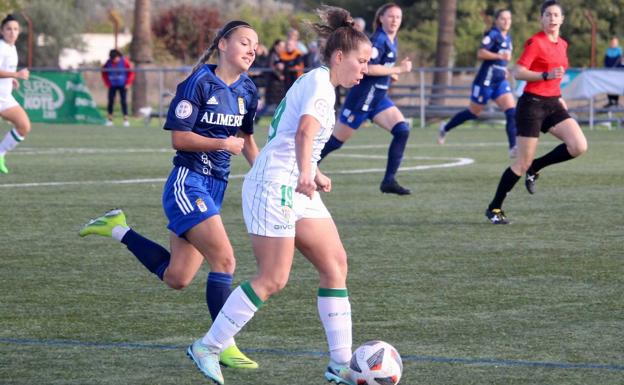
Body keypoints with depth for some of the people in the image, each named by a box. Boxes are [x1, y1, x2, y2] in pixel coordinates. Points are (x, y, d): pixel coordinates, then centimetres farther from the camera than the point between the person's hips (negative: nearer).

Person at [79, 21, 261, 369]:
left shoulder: (247, 91, 9)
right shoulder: (200, 83, -12)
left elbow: (246, 139, 23)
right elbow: (179, 138, -13)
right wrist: (222, 144, -18)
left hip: (215, 189, 8)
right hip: (187, 183, -8)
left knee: (176, 278, 8)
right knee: (224, 260, -17)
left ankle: (118, 229, 25)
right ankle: (223, 345, -8)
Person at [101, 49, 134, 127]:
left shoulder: (124, 62, -12)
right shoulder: (108, 63, -6)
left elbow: (131, 73, -4)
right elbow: (104, 73, 10)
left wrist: (128, 83, -8)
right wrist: (108, 83, 3)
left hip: (122, 86, -2)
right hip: (112, 86, 2)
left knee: (123, 101, -6)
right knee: (111, 101, 0)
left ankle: (126, 119, -4)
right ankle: (110, 119, 7)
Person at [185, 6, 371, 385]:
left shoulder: (318, 83, 17)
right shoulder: (319, 83, -13)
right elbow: (305, 131, -34)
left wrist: (314, 175, 36)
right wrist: (305, 174, -48)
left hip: (295, 188, 10)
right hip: (274, 185, -10)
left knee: (336, 264, 4)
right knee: (273, 280, -9)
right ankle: (207, 347, 1)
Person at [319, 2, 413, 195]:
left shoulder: (391, 40, 11)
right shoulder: (379, 39, -17)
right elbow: (368, 68, -26)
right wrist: (398, 69, -21)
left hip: (379, 97, 8)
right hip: (363, 96, -8)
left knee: (402, 130, -11)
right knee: (336, 140, 1)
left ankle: (389, 180, -11)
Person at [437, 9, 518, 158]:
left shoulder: (507, 38, 13)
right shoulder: (492, 34, -13)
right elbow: (480, 53, -23)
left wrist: (504, 69, 14)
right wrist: (500, 56, -30)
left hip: (500, 81, 7)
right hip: (486, 80, -7)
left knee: (512, 112, -11)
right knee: (474, 112, 8)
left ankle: (513, 148, -17)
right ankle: (445, 128, 32)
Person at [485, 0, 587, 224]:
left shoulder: (562, 45, 12)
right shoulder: (535, 42, -10)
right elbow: (518, 73, -17)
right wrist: (546, 76, -27)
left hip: (553, 105, 7)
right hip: (532, 105, -7)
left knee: (579, 147, -14)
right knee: (523, 163, -5)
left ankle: (534, 168, 8)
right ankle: (494, 208, 11)